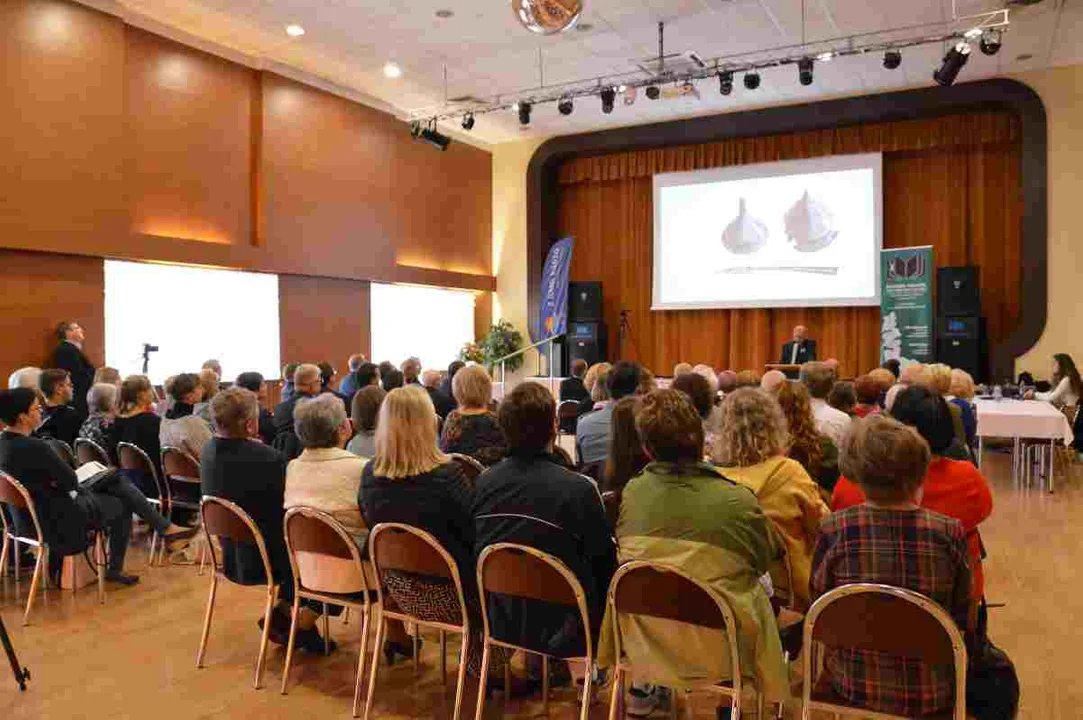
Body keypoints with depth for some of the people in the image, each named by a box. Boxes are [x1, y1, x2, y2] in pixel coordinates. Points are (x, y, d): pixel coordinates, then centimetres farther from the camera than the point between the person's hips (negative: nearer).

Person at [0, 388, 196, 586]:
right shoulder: (34, 447, -31)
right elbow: (70, 481, -18)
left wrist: (53, 481, -2)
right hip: (57, 520, -9)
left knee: (118, 481, 13)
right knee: (123, 506, 13)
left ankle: (166, 529, 15)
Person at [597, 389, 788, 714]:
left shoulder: (631, 492, -8)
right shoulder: (739, 501, -16)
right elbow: (765, 560, 4)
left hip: (643, 640, 3)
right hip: (717, 648, -2)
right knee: (763, 585, 20)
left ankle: (643, 688, 36)